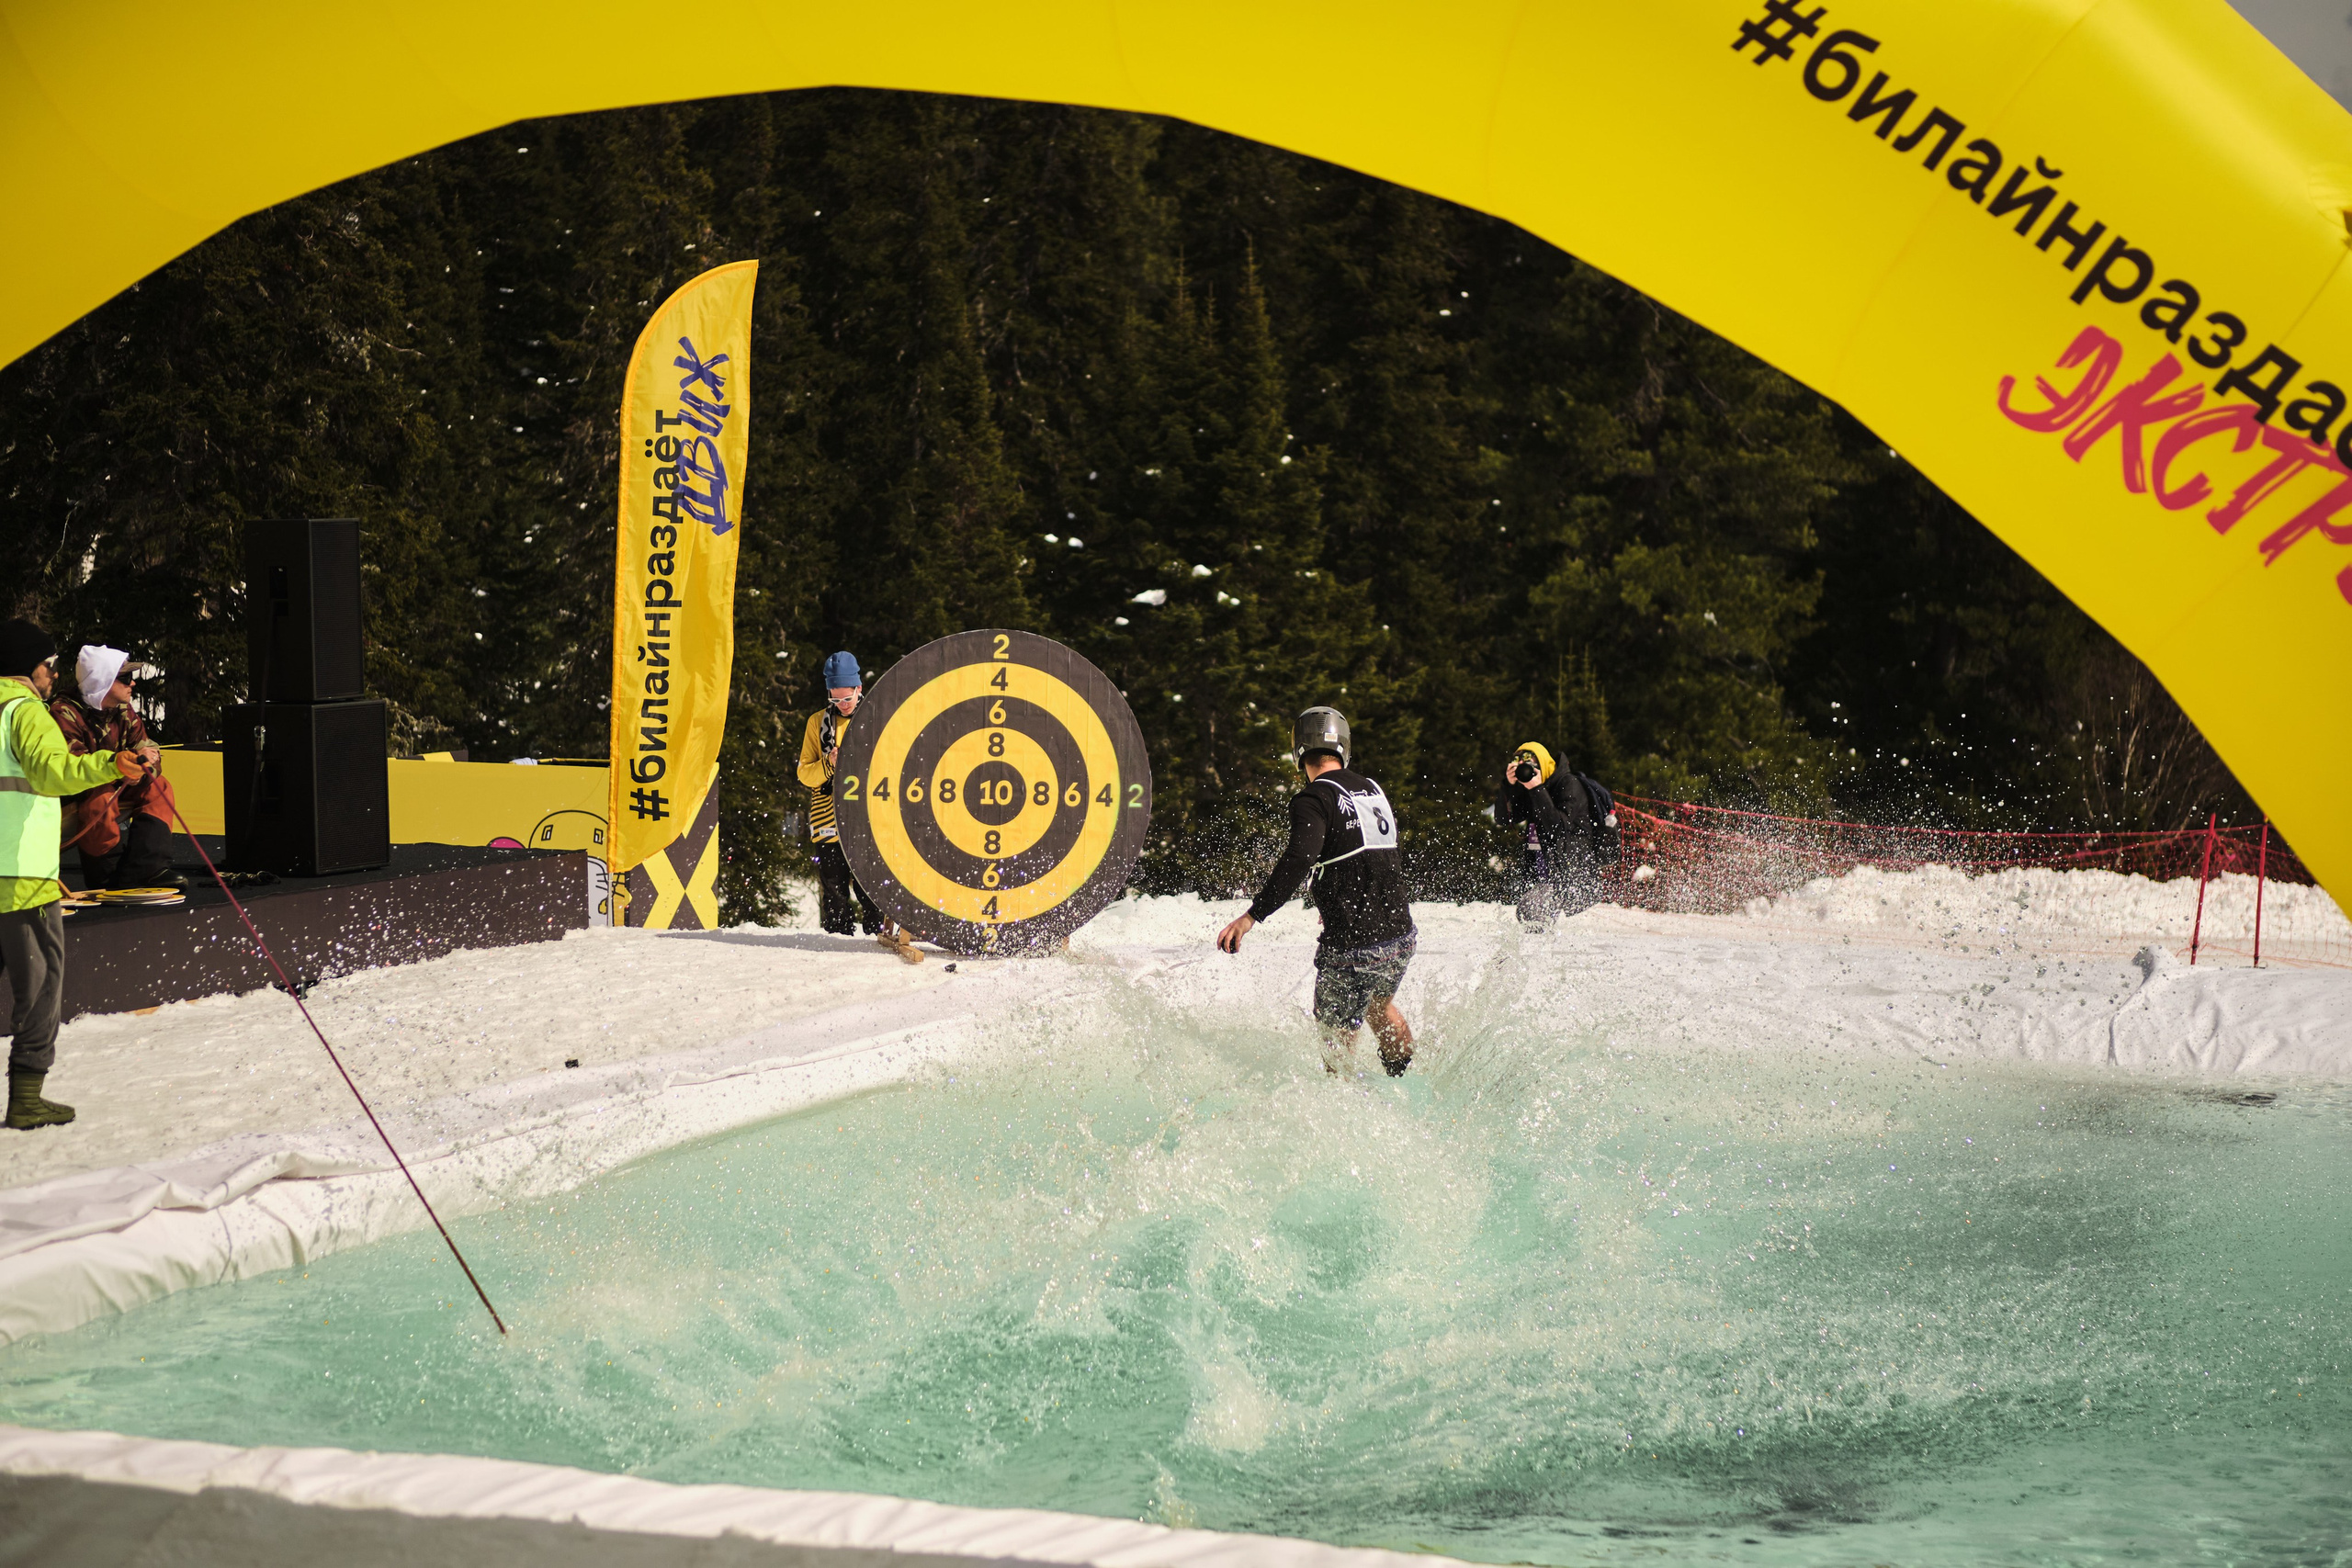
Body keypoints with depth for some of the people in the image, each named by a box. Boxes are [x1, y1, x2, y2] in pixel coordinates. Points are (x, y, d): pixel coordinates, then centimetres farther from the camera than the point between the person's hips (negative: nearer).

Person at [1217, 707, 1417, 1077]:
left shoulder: (1312, 800, -11)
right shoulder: (1374, 791, 11)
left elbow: (1299, 860, -27)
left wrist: (1253, 915, -30)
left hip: (1353, 948, -7)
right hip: (1402, 936, 7)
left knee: (1338, 1036, 7)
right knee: (1379, 1007, 32)